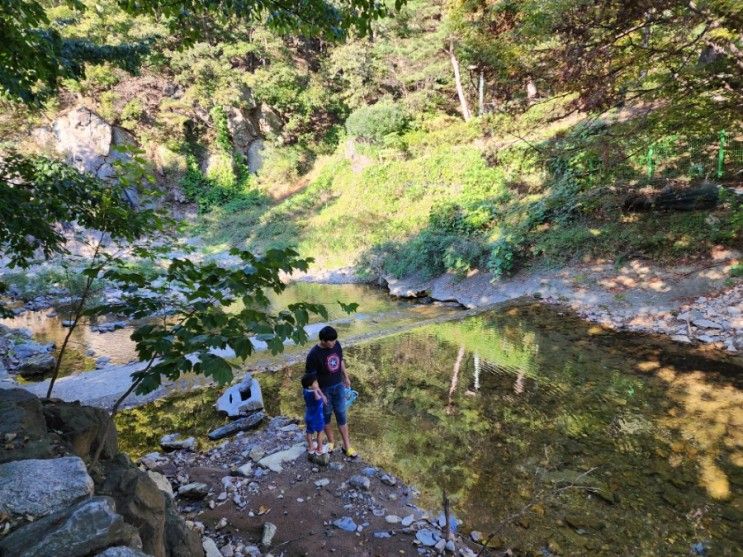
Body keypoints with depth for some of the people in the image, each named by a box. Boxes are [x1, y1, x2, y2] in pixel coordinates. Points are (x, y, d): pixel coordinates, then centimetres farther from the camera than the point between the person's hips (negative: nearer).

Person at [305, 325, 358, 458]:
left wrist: (346, 377, 15)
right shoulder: (314, 354, -26)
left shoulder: (336, 345, -10)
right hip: (324, 389, -4)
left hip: (338, 385, 4)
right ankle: (331, 441, 39)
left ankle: (347, 446, 22)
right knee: (326, 415, 17)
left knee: (341, 415, 11)